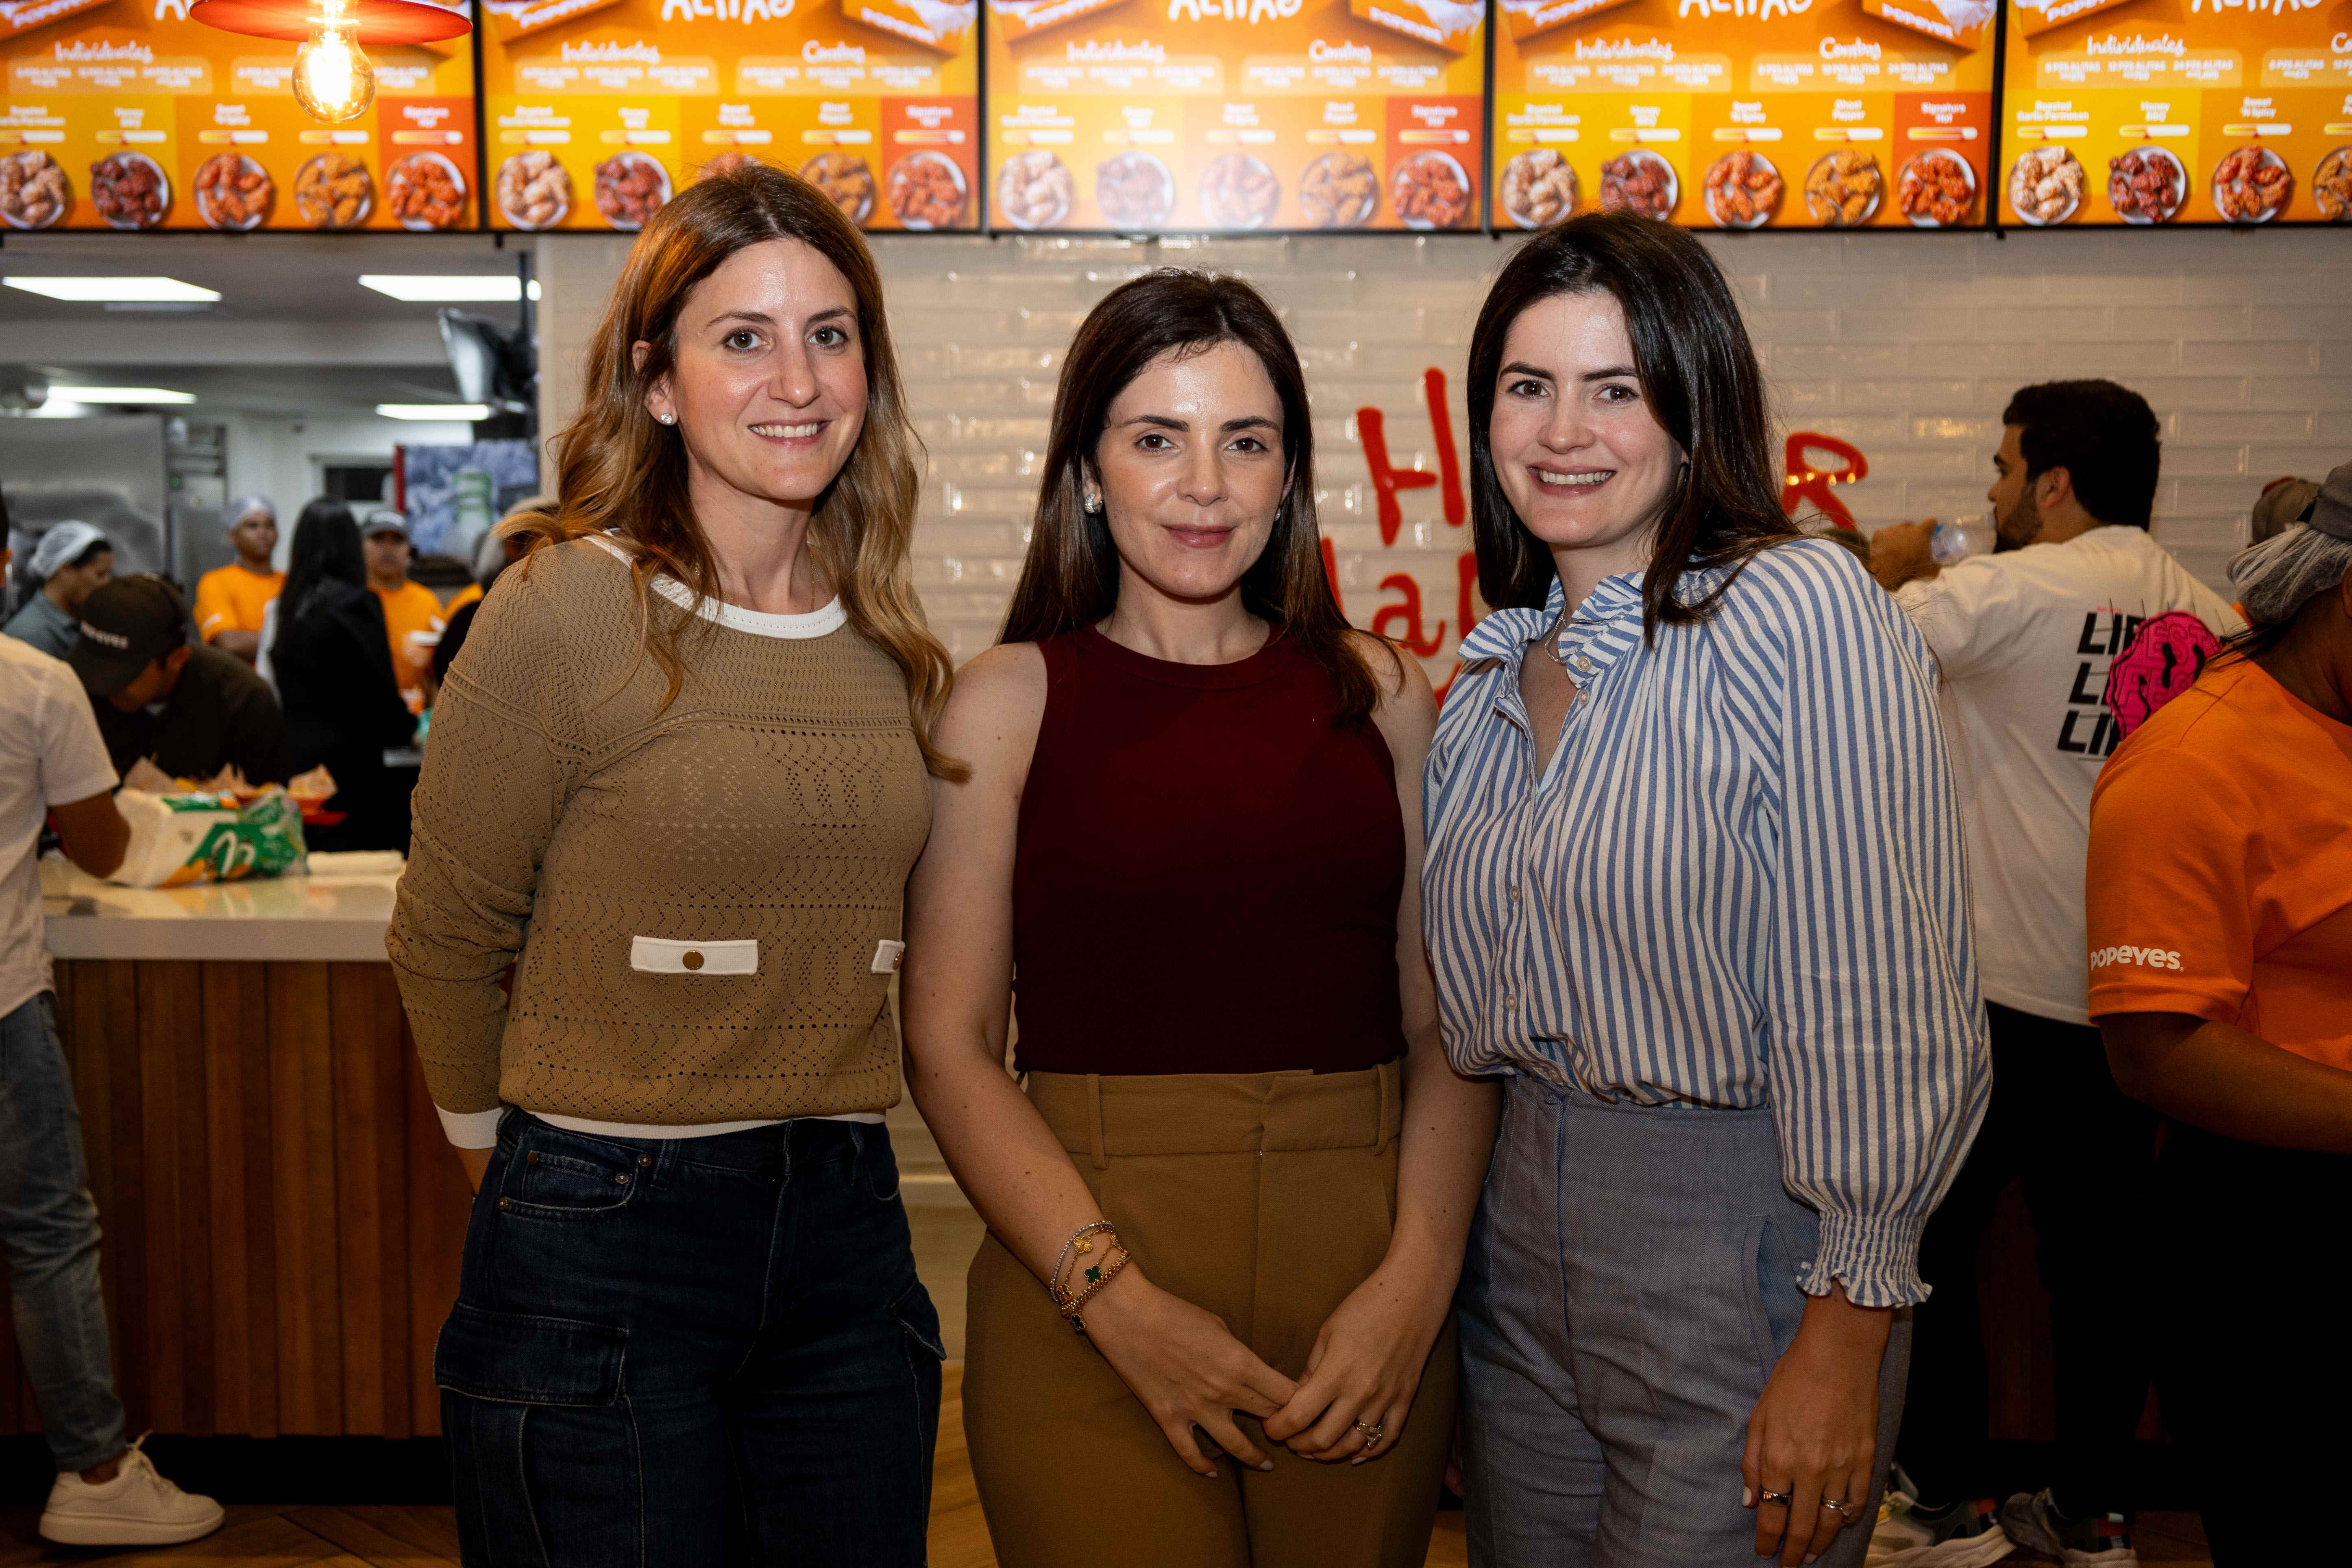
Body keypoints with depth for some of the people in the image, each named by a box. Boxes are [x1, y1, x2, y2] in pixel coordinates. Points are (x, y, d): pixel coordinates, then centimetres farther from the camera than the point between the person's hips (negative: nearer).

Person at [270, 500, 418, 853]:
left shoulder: (282, 607, 6)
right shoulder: (357, 605, -10)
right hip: (348, 767, -6)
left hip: (291, 756, 6)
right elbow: (378, 688, -9)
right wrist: (407, 729, 11)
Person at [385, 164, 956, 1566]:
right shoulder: (567, 612, -11)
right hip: (603, 1239, -5)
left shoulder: (888, 639, 6)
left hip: (848, 1228, 5)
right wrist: (506, 1139, 11)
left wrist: (813, 1130, 12)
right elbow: (449, 938, -1)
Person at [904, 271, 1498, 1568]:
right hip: (1083, 1262, -2)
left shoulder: (1376, 693, 7)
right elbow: (949, 1045, -4)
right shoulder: (1008, 701, 1)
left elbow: (1447, 1024, 5)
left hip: (1367, 1284, 2)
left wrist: (1417, 1278, -9)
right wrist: (1121, 1301, -14)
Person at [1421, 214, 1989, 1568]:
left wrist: (1844, 1340, -17)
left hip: (1741, 1256, -6)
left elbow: (1888, 1003, -17)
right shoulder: (1497, 668, 8)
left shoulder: (1805, 611, -14)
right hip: (1519, 1240, 7)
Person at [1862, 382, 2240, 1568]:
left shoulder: (2013, 590, -13)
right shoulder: (2213, 620, 6)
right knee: (2097, 1260, 14)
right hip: (2135, 999, 6)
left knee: (1927, 1242, 7)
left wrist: (1891, 572, 3)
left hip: (1997, 990, -6)